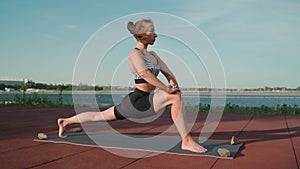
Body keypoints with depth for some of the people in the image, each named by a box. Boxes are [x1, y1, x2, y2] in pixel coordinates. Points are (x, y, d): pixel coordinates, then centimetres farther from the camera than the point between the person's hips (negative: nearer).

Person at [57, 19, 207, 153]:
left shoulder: (153, 55, 15)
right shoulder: (134, 54, -11)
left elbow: (167, 72, 7)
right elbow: (146, 75, -26)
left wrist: (174, 85, -12)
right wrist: (168, 89, -26)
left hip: (145, 100, 9)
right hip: (137, 101, -9)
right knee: (175, 97, -23)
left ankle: (65, 121, 36)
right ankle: (186, 141, -21)